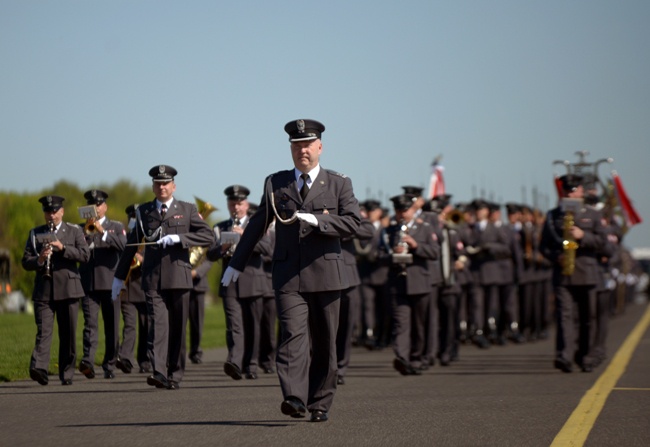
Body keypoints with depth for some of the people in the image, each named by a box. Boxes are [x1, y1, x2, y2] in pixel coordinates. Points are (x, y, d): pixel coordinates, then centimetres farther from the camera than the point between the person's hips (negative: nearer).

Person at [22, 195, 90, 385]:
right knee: (43, 331, -12)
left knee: (68, 334, 3)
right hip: (43, 290, 0)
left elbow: (85, 255, -4)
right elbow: (26, 262, 8)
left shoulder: (74, 231, 9)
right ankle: (39, 368, -26)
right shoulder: (35, 234, 13)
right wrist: (39, 260, -14)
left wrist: (63, 248, -16)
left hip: (68, 289, 0)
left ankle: (67, 373, 11)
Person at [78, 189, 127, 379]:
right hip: (88, 284, 0)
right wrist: (85, 233, -8)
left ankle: (110, 366, 9)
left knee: (112, 326, 2)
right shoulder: (80, 228, 15)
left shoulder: (116, 227, 12)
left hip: (110, 283, 0)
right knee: (90, 323, -14)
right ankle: (88, 361, -27)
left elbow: (123, 245, -7)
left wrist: (103, 232, -15)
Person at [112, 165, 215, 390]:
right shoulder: (143, 211, 13)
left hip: (179, 277, 0)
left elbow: (208, 236, -1)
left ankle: (175, 375, 13)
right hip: (153, 279, 0)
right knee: (158, 324, -14)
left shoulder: (187, 210, 9)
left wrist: (178, 238, -13)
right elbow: (131, 244, 18)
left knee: (178, 328, 4)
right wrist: (119, 277, 19)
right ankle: (158, 372, -25)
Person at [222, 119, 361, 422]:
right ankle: (294, 398, -27)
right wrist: (236, 263, 19)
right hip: (288, 275, 0)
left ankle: (320, 403, 16)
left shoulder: (339, 184, 8)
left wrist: (316, 220, -17)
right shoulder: (275, 183, 13)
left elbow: (353, 222, -4)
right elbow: (257, 225, 18)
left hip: (324, 274, 0)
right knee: (293, 335, -16)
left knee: (324, 342, 5)